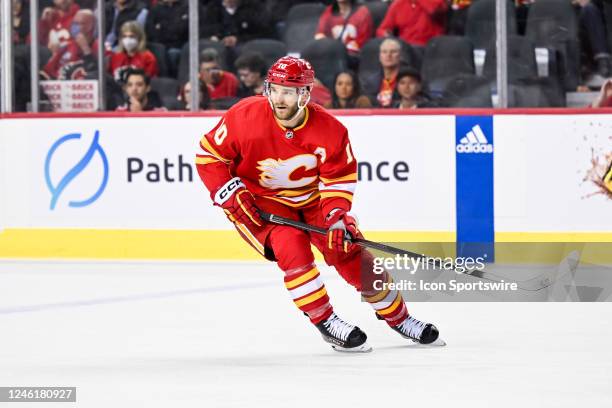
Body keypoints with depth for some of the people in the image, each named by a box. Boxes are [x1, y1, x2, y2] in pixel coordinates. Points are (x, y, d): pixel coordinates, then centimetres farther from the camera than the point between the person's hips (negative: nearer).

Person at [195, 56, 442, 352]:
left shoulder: (328, 130, -19)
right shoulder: (245, 117, -25)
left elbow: (340, 177, -8)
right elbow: (208, 155, -13)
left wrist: (336, 215, -23)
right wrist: (231, 194, -21)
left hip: (310, 198, 2)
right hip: (257, 201, -2)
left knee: (348, 249, -3)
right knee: (292, 246, -27)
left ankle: (396, 316, 15)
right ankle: (326, 322, -13)